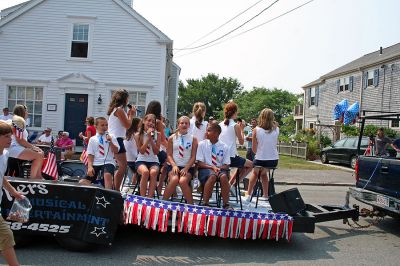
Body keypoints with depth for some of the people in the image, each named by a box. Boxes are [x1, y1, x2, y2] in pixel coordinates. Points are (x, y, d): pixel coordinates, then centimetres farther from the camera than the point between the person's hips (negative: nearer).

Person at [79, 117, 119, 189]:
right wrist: (90, 166, -7)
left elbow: (116, 151, 0)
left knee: (107, 175, -37)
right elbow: (90, 155, 7)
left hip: (108, 162, -2)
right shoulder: (92, 139, 11)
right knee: (82, 183, -13)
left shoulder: (111, 137, 8)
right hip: (95, 164, 2)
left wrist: (110, 142, -14)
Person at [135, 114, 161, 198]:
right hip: (141, 160, -1)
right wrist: (148, 138, -12)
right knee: (145, 172, -35)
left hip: (154, 161, 1)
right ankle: (142, 198, -25)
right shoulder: (138, 135, 3)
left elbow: (156, 152, -2)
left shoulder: (157, 135, 5)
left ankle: (150, 197, -28)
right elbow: (142, 151, -7)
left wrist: (151, 139, -11)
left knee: (153, 172, -34)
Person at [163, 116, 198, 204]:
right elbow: (169, 155, 6)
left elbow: (193, 157, 3)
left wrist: (186, 168, -11)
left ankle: (191, 205, -17)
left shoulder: (193, 139, 7)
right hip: (174, 166, 0)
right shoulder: (172, 138, 9)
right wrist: (174, 165, -11)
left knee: (183, 181, -31)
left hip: (187, 167, 0)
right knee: (174, 179, -31)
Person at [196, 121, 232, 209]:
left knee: (224, 176, -34)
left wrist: (218, 168, -17)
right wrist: (212, 167, -16)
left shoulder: (224, 147, 3)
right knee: (212, 176, -37)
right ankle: (205, 203, -27)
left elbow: (226, 165, 5)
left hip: (219, 169, 1)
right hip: (205, 169, -1)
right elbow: (199, 163, -1)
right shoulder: (202, 144, 1)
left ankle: (226, 204, -22)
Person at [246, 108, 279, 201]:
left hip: (260, 161, -2)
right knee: (263, 173, 33)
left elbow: (254, 149, -5)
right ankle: (266, 195, 34)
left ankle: (249, 195, 35)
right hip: (274, 161, 2)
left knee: (255, 173, 31)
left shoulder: (256, 130, -10)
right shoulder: (276, 129, -5)